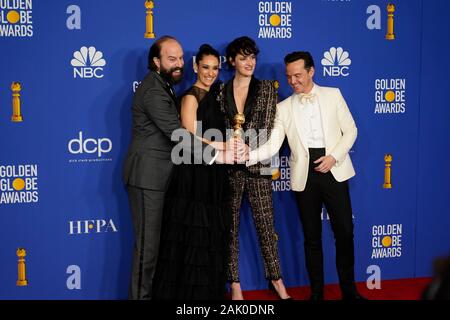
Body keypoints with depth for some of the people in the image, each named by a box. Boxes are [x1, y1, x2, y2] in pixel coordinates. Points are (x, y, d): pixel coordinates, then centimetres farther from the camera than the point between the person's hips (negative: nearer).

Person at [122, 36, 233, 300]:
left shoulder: (162, 86, 14)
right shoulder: (153, 91, -19)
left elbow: (174, 129, 19)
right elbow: (177, 134, -27)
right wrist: (216, 155, -29)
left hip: (158, 175, 10)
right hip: (147, 176, -10)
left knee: (156, 239, 15)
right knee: (148, 242, -4)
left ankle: (152, 290, 25)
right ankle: (141, 294, 5)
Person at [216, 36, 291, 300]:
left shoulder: (267, 88, 4)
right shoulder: (221, 92, 7)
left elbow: (267, 126, -4)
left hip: (258, 166, -1)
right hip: (229, 167, 1)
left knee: (266, 224, 5)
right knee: (231, 227, 5)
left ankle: (276, 278, 19)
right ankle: (235, 283, 15)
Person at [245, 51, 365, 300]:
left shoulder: (332, 95, 6)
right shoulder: (284, 107, 6)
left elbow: (350, 130, 5)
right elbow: (272, 145, -2)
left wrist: (334, 156, -9)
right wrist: (249, 156, -19)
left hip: (333, 170, -1)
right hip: (304, 175, 1)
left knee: (344, 231, 0)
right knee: (312, 236, 7)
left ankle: (349, 289, 15)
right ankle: (316, 291, 18)